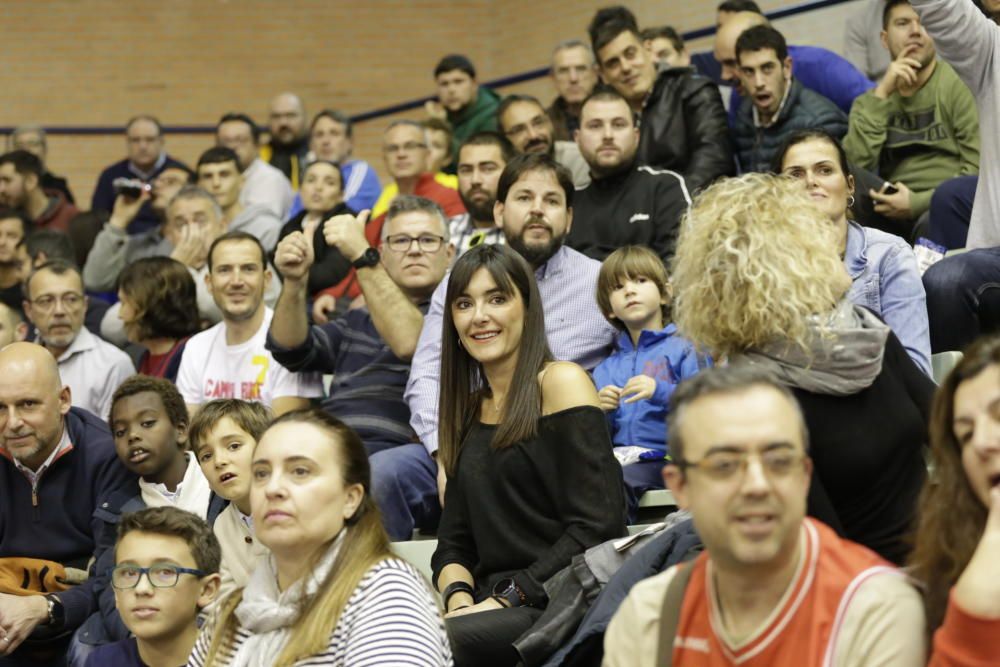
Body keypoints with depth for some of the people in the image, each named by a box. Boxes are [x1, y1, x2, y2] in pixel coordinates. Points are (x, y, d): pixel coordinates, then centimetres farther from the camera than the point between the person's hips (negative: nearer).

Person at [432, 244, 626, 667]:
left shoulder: (561, 383, -2)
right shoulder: (468, 409, 19)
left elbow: (597, 528, -11)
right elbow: (453, 542, 16)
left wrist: (506, 598, -15)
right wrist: (458, 598, -6)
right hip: (490, 606, 6)